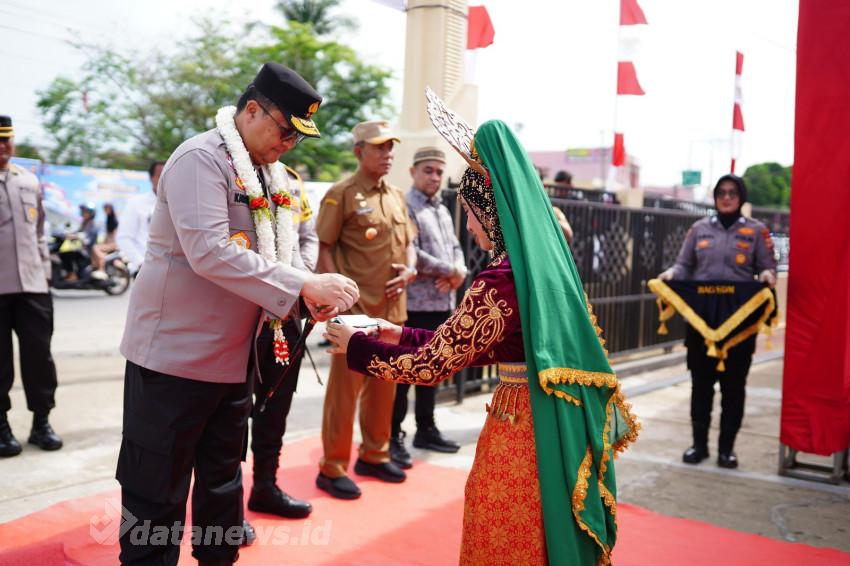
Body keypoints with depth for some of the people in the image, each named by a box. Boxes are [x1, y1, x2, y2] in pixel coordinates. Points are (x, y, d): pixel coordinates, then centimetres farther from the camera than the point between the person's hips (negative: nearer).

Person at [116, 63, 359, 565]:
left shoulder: (272, 173, 10)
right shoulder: (201, 159, -16)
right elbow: (209, 252, -28)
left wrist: (311, 296, -9)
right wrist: (303, 285, -28)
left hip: (235, 355, 8)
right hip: (177, 353, -8)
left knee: (223, 480, 17)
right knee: (157, 491, 2)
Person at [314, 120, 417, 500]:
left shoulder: (396, 196, 15)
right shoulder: (341, 194, -7)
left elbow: (407, 242, 21)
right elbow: (323, 248, -9)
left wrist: (410, 270, 1)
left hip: (392, 307, 7)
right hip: (355, 308, -7)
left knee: (384, 385, 15)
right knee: (345, 387, -1)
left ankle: (374, 455, 30)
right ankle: (333, 468, 10)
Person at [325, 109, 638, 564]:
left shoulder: (501, 281, -22)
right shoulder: (547, 259, 5)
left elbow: (432, 366, -16)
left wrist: (356, 346, -1)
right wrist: (403, 336, 14)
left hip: (521, 426, -8)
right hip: (562, 423, 8)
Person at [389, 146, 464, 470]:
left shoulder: (443, 211, 19)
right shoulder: (405, 206, -7)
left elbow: (455, 248, 18)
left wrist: (459, 272, -4)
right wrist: (449, 271, -10)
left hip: (443, 303, 8)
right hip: (415, 303, -8)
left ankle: (426, 430, 26)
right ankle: (392, 436, 4)